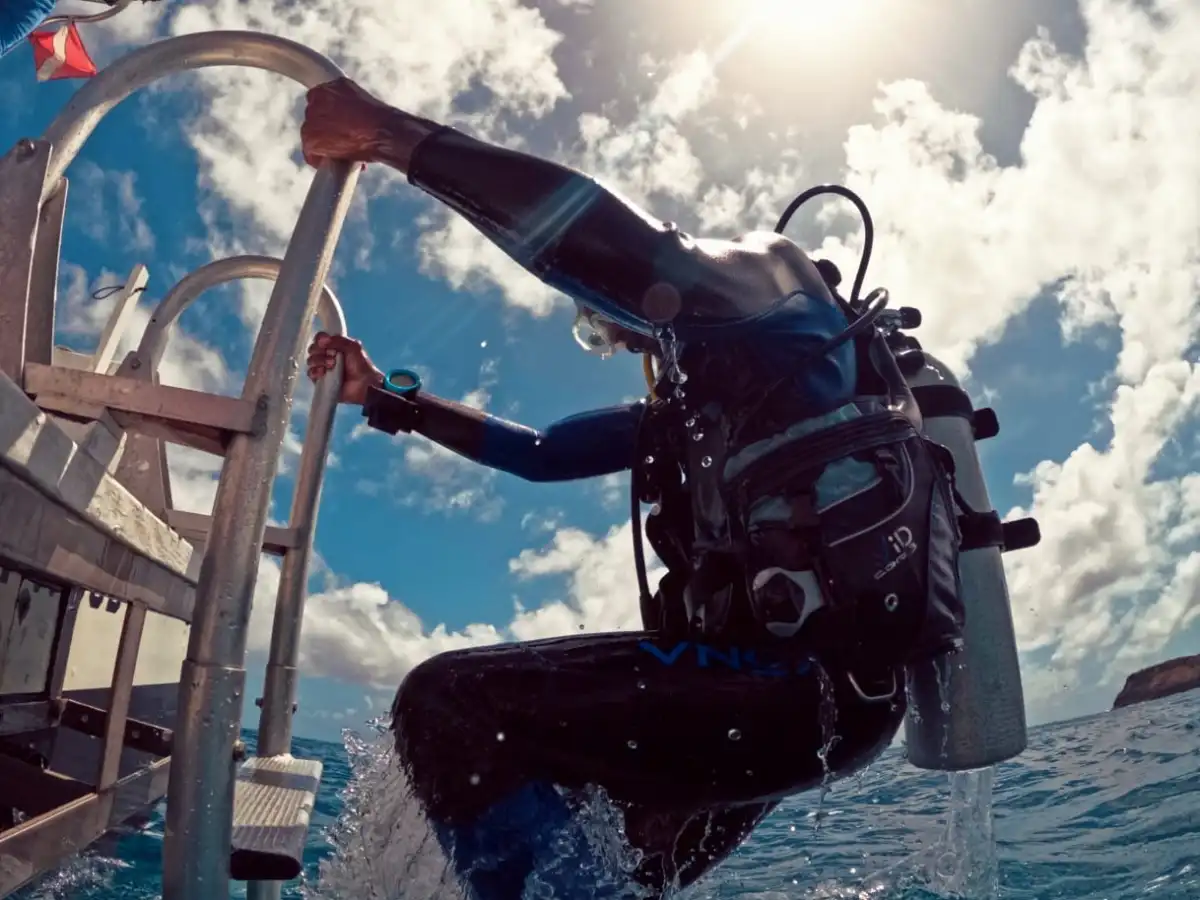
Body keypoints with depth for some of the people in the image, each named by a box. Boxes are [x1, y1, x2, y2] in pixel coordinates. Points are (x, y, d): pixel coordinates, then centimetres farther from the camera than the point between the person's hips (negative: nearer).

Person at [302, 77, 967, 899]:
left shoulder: (770, 289, 2)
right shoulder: (682, 414, 26)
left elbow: (612, 245, -17)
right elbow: (537, 452, 28)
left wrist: (396, 137, -15)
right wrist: (383, 396, 26)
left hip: (812, 678, -10)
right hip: (806, 686, 10)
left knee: (445, 707, -13)